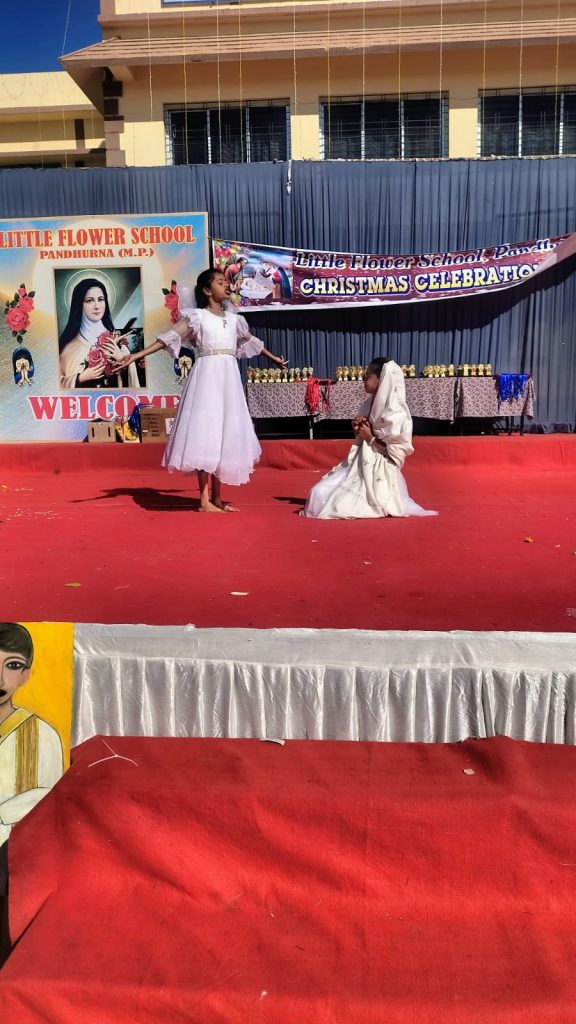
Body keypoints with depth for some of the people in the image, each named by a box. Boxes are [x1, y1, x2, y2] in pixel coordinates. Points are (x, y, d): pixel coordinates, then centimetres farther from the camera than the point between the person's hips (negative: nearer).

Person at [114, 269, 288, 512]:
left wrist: (274, 358, 43)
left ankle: (216, 497, 11)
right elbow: (169, 338, -7)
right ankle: (204, 500, -9)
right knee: (205, 434, -9)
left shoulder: (234, 318, 16)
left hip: (229, 378, 6)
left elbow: (251, 342, 31)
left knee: (225, 434, 5)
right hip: (207, 376, -6)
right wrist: (136, 355, -17)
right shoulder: (197, 316, 0)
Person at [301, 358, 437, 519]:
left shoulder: (396, 414, -18)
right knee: (319, 492, -3)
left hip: (379, 474, -8)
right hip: (360, 466, 8)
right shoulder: (371, 403, 8)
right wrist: (357, 427, -1)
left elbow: (396, 453, -18)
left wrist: (370, 438, -16)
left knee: (341, 506, -18)